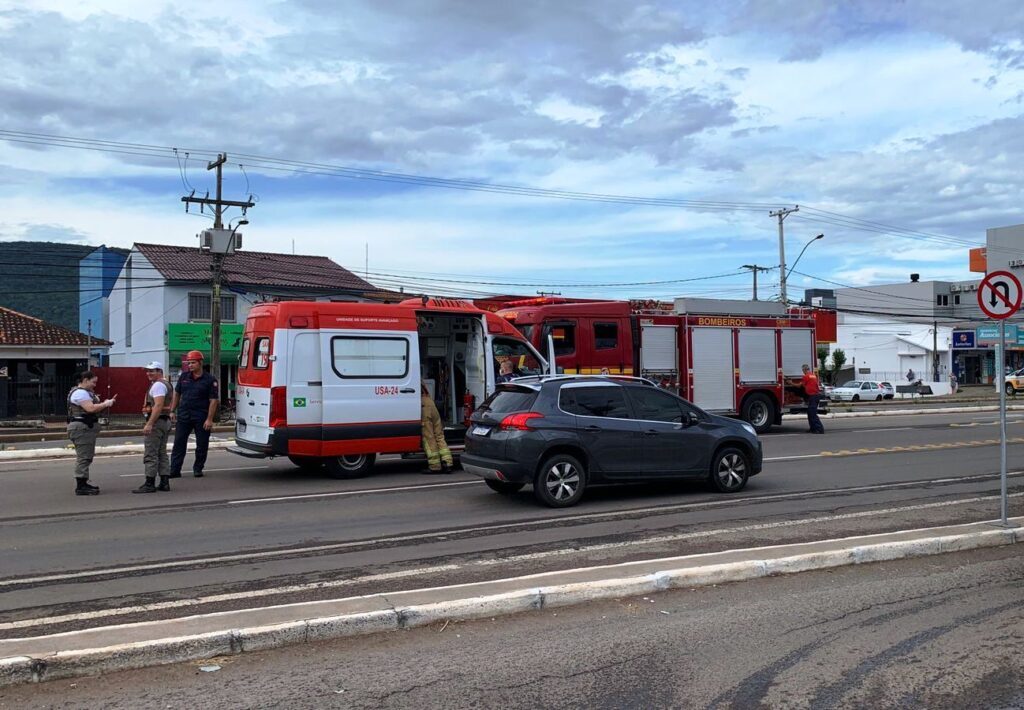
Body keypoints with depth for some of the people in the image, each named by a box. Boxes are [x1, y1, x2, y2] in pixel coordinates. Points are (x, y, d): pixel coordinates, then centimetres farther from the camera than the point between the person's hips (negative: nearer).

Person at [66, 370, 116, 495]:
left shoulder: (87, 392, 19)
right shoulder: (79, 393, -14)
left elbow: (94, 409, 20)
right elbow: (91, 408, -24)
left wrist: (104, 404, 5)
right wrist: (105, 404, -13)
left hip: (87, 428, 11)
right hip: (81, 428, -11)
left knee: (87, 457, 15)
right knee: (83, 457, -11)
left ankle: (83, 483, 22)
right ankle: (81, 487, -11)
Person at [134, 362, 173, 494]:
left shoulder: (158, 385, -14)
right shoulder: (166, 384, 19)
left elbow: (158, 405, -24)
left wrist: (149, 424, -26)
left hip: (156, 421, -11)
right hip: (166, 420, 11)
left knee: (151, 455, -7)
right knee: (162, 453, 12)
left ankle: (149, 484, -6)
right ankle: (164, 483, 13)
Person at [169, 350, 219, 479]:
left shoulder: (210, 380, -6)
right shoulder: (184, 377, 8)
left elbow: (213, 400, -9)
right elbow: (177, 394, 16)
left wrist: (209, 419, -14)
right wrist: (173, 411, 9)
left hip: (201, 417, -3)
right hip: (183, 415, 3)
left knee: (202, 445, 4)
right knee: (179, 443, 1)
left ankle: (198, 469, 19)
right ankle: (174, 470, 4)